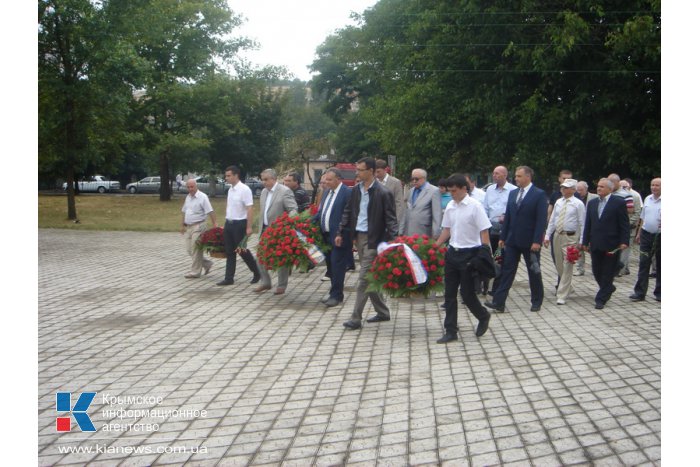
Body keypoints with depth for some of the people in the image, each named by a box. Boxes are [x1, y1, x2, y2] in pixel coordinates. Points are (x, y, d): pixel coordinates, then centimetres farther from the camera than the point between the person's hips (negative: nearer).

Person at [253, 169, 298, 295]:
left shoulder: (285, 191, -13)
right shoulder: (264, 191, 10)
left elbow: (293, 210, -17)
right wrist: (262, 226, 14)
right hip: (265, 230, 7)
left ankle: (282, 285, 16)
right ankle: (266, 282, 20)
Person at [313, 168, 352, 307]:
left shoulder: (347, 193, -13)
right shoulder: (327, 191, 13)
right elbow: (321, 211, 19)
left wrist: (341, 235, -18)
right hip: (326, 236, 8)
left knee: (337, 265, -4)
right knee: (330, 264, 14)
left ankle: (337, 295, 5)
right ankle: (334, 291, 27)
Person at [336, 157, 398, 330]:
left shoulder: (383, 193, -12)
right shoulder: (356, 189, 8)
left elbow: (391, 218, -13)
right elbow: (348, 212, 15)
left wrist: (392, 239, -24)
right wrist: (340, 233, 12)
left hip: (373, 238, -7)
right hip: (358, 237, 7)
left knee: (363, 279, -7)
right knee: (370, 278, 14)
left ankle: (356, 318, -1)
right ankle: (382, 312, 28)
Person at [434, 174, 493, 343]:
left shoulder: (475, 206, -13)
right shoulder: (450, 206, 5)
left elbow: (484, 231, -12)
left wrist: (485, 256, -16)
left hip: (469, 254, -6)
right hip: (452, 253, 6)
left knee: (467, 293, 0)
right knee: (450, 294, 6)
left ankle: (483, 316, 29)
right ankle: (450, 331, 14)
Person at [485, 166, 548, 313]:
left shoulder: (539, 194, -7)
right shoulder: (513, 193, 10)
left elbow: (541, 219, -12)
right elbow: (508, 216, 12)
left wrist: (537, 241, -18)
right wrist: (502, 237, 8)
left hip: (530, 242, -5)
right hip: (512, 240, 5)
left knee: (534, 272, 9)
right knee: (507, 270, 1)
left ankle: (537, 302, 23)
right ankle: (499, 302, -1)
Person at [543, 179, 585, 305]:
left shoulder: (578, 204, -6)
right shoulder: (558, 202, 9)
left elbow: (582, 224, -7)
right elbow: (552, 220, 13)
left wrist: (581, 241, -11)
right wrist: (547, 236, 8)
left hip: (570, 237, -6)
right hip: (557, 235, 6)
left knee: (567, 267, -7)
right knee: (559, 266, 15)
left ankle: (562, 295, -5)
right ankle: (565, 288, 36)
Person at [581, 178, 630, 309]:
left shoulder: (619, 202, -5)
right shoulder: (592, 203, 10)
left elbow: (625, 224, -6)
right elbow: (588, 223, 12)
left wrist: (624, 241, -12)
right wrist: (585, 241, 9)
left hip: (611, 245, -5)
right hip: (595, 244, 5)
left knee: (608, 272, 1)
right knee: (596, 271, 10)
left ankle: (601, 299, 9)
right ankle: (608, 289, 34)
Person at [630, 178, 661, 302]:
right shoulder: (647, 199, 9)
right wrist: (639, 233, 18)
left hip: (660, 236, -4)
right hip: (646, 234, 4)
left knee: (660, 265, 7)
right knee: (643, 264, 2)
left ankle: (659, 293, 18)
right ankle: (640, 292, 5)